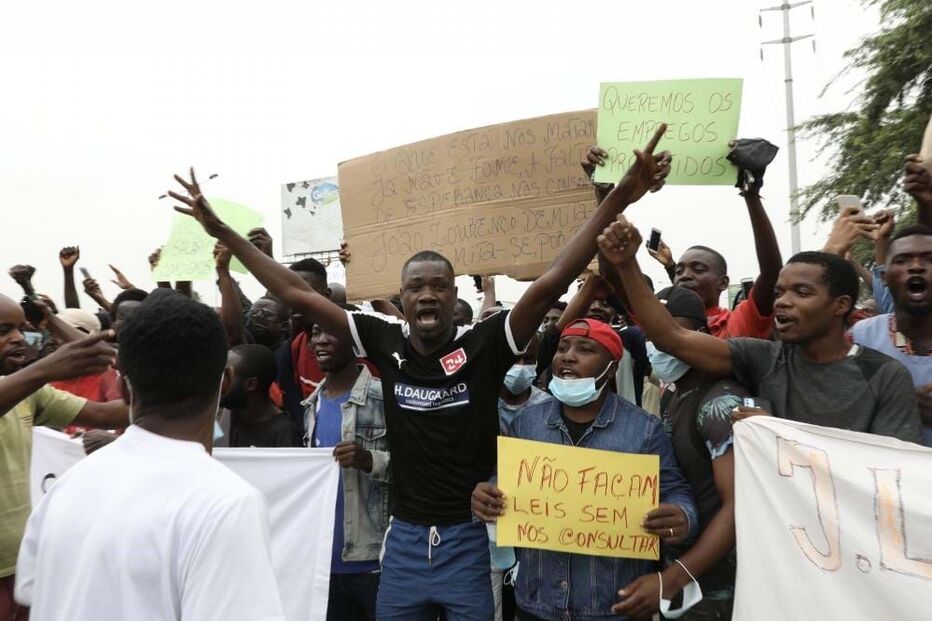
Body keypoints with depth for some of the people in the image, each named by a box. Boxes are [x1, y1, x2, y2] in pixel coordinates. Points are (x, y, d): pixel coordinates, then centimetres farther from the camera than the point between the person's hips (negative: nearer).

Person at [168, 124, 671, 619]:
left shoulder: (482, 344, -11)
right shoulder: (386, 342, -4)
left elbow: (551, 282, -20)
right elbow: (297, 295, -2)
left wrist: (618, 199, -27)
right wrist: (222, 232, 0)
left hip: (470, 537, -2)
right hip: (404, 537, 3)